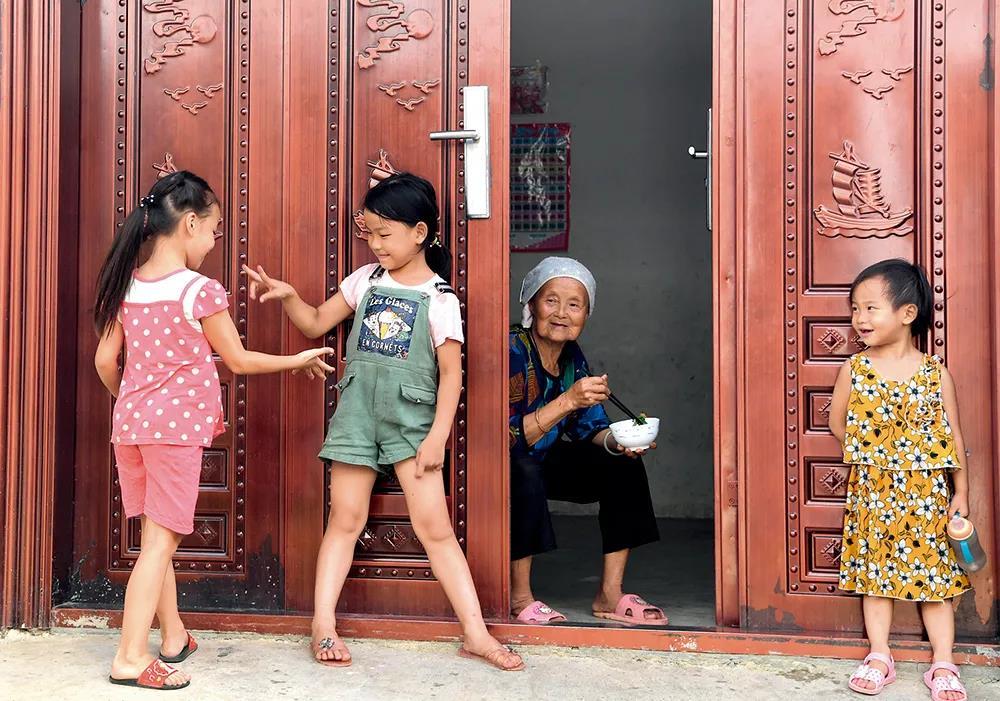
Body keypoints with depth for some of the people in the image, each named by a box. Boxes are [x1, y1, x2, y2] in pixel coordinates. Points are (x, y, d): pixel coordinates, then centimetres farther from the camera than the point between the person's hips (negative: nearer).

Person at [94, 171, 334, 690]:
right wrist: (299, 360, 11)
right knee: (160, 541, -2)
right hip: (178, 425, -7)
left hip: (129, 422, 7)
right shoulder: (200, 292, -12)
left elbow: (105, 361, 10)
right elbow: (239, 361, -3)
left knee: (155, 535, 16)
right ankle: (131, 657, -3)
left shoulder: (125, 287, 6)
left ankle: (173, 635, 31)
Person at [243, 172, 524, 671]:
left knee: (434, 526, -4)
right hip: (357, 410, 3)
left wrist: (438, 436, -11)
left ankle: (476, 634, 1)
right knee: (345, 519, 5)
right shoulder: (365, 280, 7)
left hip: (411, 418, -3)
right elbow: (315, 325, 15)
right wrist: (288, 297, -4)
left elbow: (451, 373, -5)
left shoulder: (440, 299, -4)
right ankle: (323, 625, 12)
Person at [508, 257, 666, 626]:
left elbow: (590, 429, 2)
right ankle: (520, 598, -21)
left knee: (623, 465, -6)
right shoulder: (513, 352, -24)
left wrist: (616, 440, -20)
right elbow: (507, 437, -32)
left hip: (543, 460, 8)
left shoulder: (572, 357, -1)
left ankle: (610, 595, -3)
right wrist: (566, 401, -38)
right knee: (524, 471, -38)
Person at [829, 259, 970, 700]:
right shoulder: (854, 369, -1)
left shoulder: (936, 373, -5)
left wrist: (961, 492, 0)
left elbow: (953, 436, 0)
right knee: (874, 573, 8)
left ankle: (943, 665, 15)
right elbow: (838, 423, 10)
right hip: (872, 493, 2)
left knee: (934, 576, 5)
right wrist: (873, 452, 1)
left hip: (926, 493, -1)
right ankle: (879, 658, 19)